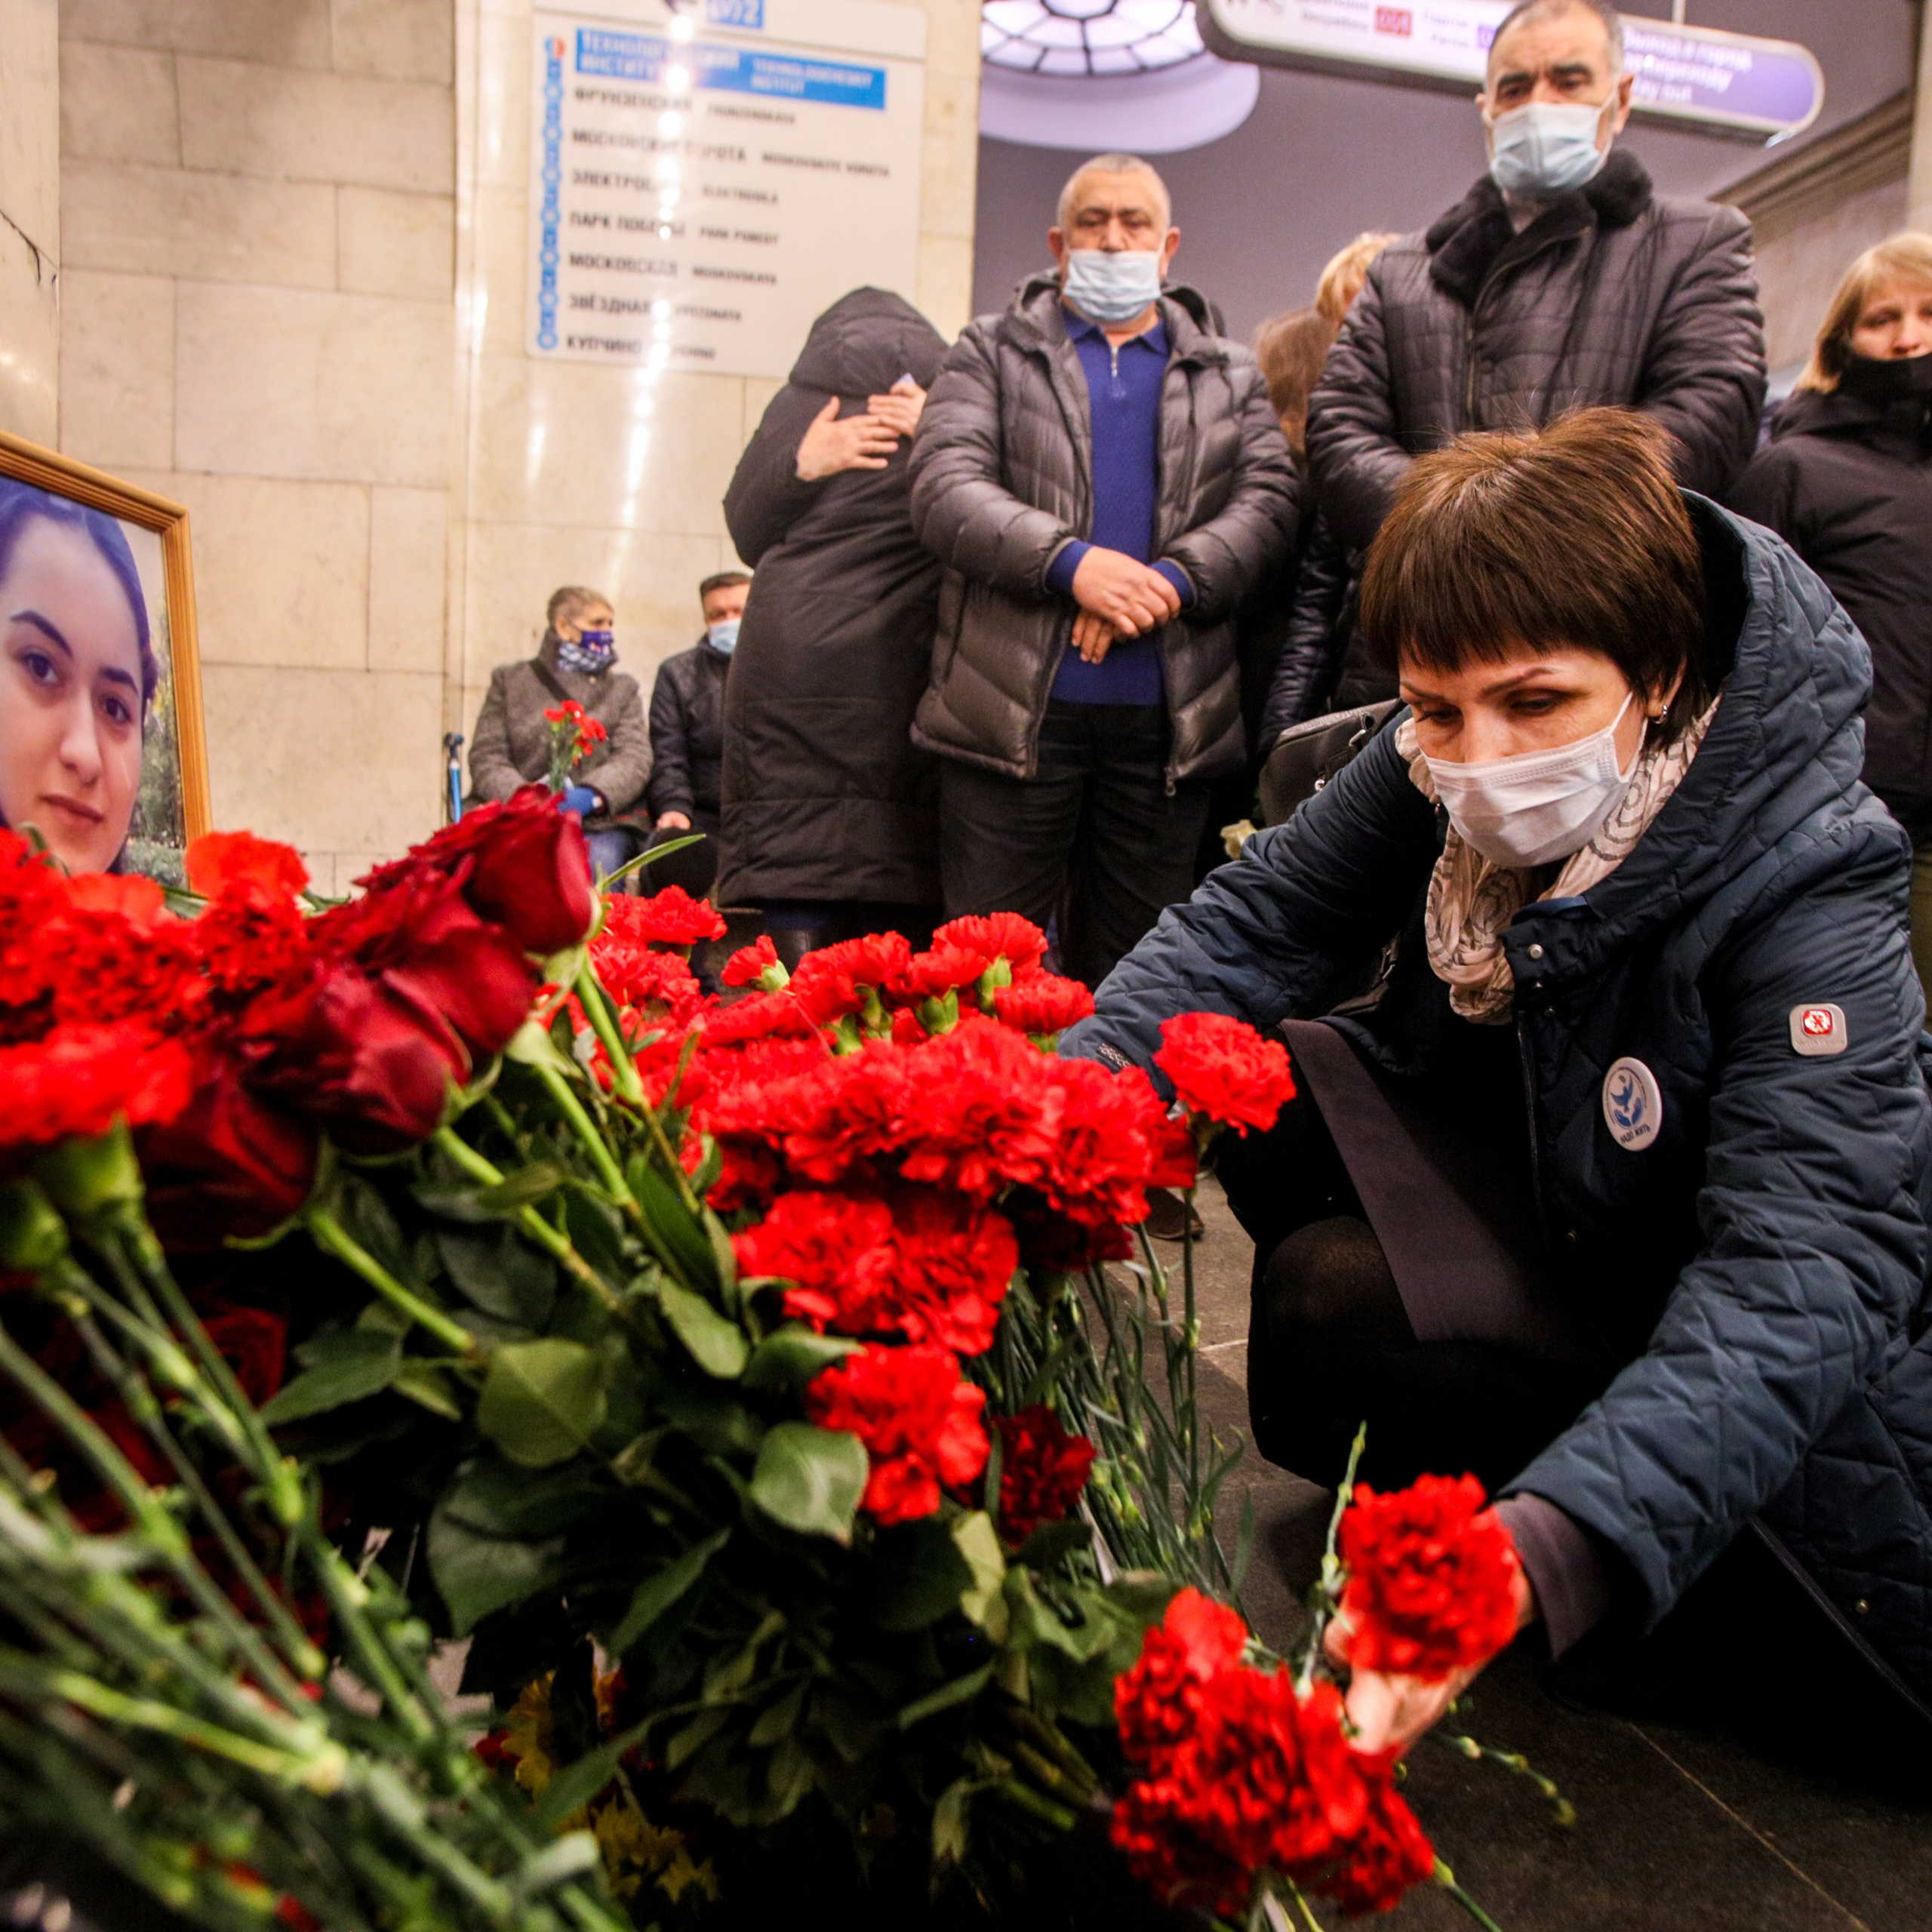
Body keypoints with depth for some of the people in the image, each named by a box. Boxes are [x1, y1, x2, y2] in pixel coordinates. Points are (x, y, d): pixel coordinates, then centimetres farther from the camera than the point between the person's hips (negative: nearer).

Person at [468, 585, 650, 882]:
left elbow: (635, 759, 6)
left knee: (598, 863, -33)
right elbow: (486, 757, 8)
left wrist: (590, 796, -15)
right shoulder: (509, 681, 21)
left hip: (599, 821, 0)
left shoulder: (623, 688, 24)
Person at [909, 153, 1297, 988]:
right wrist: (1071, 563, -18)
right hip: (1014, 706, -2)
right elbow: (944, 488, -3)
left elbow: (1268, 499, 4)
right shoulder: (992, 351, 13)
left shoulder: (1231, 375, 19)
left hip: (1168, 716, 2)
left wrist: (1169, 582, -14)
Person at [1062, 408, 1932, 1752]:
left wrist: (1535, 1553, -53)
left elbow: (1802, 1282, -39)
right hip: (1511, 1182, 7)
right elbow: (1249, 923, -14)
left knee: (1336, 1311, -27)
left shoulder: (1808, 897, -31)